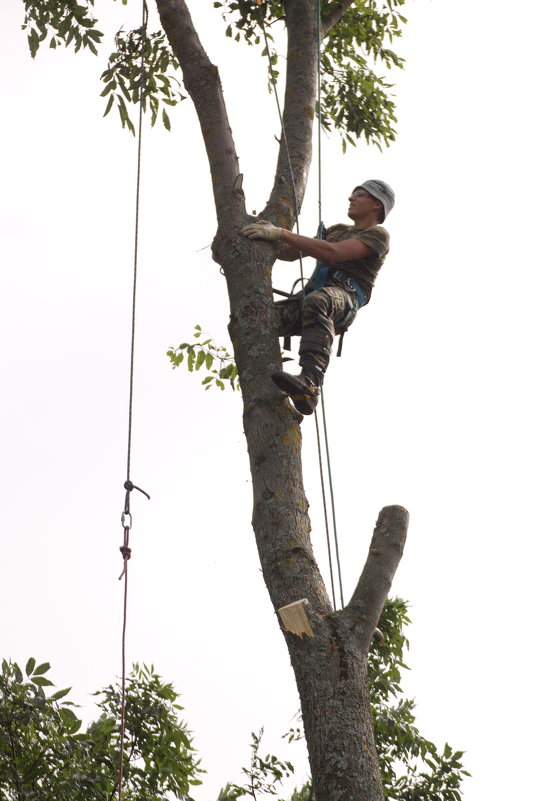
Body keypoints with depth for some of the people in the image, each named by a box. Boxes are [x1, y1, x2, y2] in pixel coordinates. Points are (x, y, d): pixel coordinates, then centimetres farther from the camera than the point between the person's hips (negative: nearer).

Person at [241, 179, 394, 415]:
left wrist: (281, 233, -13)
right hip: (308, 298, 8)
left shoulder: (378, 235, 8)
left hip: (343, 300, -7)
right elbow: (291, 252, 33)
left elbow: (332, 253, -10)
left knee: (317, 303, -43)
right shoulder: (338, 230, 36)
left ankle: (310, 382, -61)